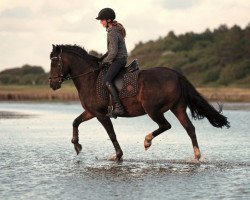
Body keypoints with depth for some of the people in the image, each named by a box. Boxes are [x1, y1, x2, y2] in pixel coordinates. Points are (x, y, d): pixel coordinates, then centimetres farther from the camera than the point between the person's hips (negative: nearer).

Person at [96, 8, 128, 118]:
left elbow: (114, 52, -20)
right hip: (121, 59, 11)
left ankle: (118, 108, -34)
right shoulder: (116, 29, 16)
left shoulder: (112, 32, -16)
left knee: (107, 81, -25)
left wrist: (104, 61, -8)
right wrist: (102, 58, 16)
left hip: (118, 60, -11)